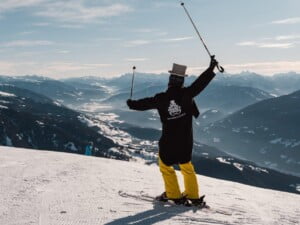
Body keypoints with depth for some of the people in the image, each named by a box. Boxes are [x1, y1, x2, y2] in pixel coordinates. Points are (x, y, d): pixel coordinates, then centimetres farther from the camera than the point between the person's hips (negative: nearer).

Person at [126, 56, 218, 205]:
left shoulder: (161, 99, -11)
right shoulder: (187, 94, -14)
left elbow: (145, 103, 5)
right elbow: (201, 82, -8)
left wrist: (132, 104, 24)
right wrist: (211, 68, 1)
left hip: (169, 140, -2)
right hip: (186, 140, 2)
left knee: (165, 165, 18)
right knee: (186, 165, 21)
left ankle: (174, 195, 19)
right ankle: (193, 196, 26)